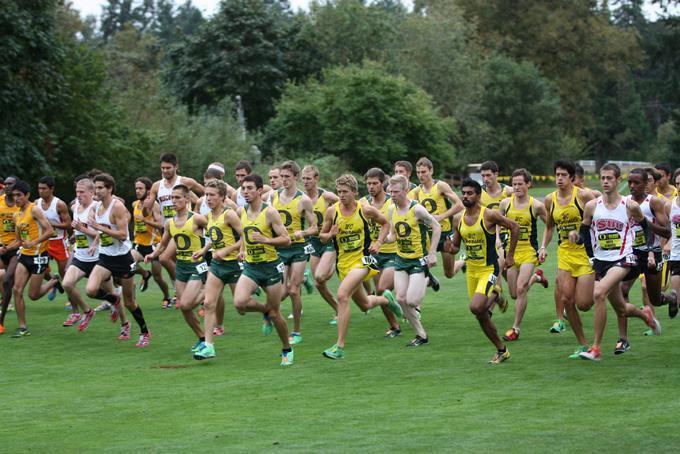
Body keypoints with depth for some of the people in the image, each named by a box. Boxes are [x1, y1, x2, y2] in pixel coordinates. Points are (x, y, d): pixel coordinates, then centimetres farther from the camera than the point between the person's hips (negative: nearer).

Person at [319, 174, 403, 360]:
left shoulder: (366, 210, -8)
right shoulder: (332, 211, -4)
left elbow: (385, 223, 10)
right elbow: (322, 237, 7)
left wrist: (378, 243, -3)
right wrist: (330, 235, -16)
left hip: (362, 259, -5)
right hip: (343, 263, 5)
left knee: (342, 296, -26)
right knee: (364, 305, 18)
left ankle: (340, 347, -23)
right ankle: (385, 299, 55)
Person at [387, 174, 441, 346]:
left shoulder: (416, 209, -18)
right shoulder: (391, 209, 2)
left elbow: (437, 228, -11)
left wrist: (432, 253, -14)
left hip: (419, 260, -6)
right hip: (401, 259, 6)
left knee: (411, 301, -16)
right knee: (401, 299, -1)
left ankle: (426, 282, 15)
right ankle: (421, 335, 11)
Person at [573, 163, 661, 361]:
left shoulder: (630, 206, -4)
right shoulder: (592, 206, 0)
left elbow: (647, 228, 12)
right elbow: (584, 235, 8)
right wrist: (576, 236, -14)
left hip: (622, 259, -4)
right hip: (600, 260, 4)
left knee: (599, 293, -28)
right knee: (621, 310, 15)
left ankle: (596, 348, -22)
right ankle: (645, 314, 53)